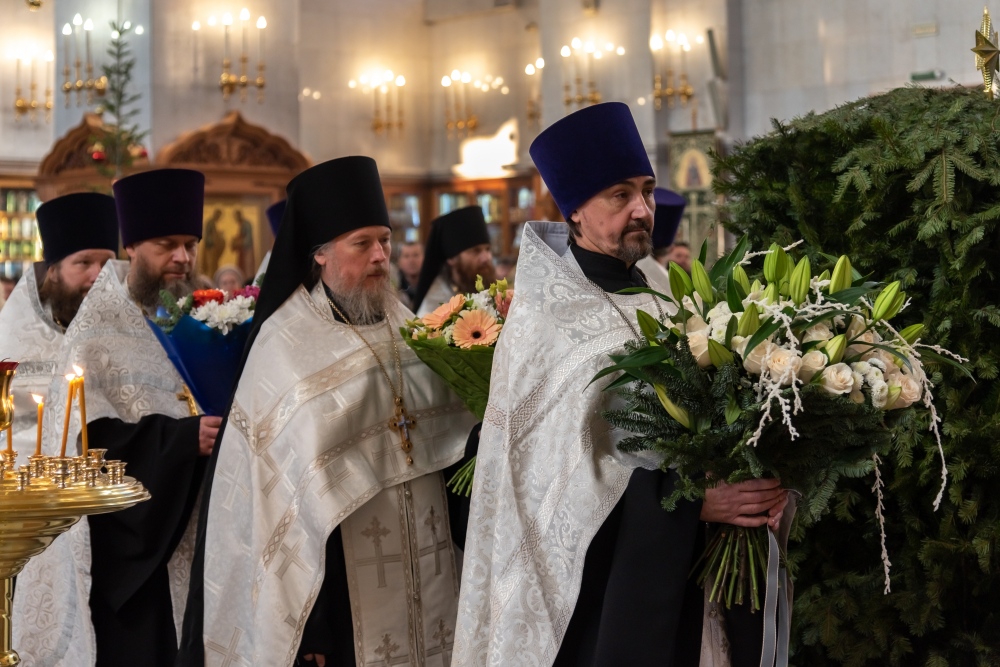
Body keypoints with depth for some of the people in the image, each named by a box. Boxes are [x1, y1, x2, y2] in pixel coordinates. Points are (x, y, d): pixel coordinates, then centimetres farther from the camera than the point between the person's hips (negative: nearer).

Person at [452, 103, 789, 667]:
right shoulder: (545, 319, -11)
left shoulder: (661, 298, 6)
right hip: (592, 574, -5)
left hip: (674, 568, 5)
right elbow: (564, 473, -16)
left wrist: (760, 480, -12)